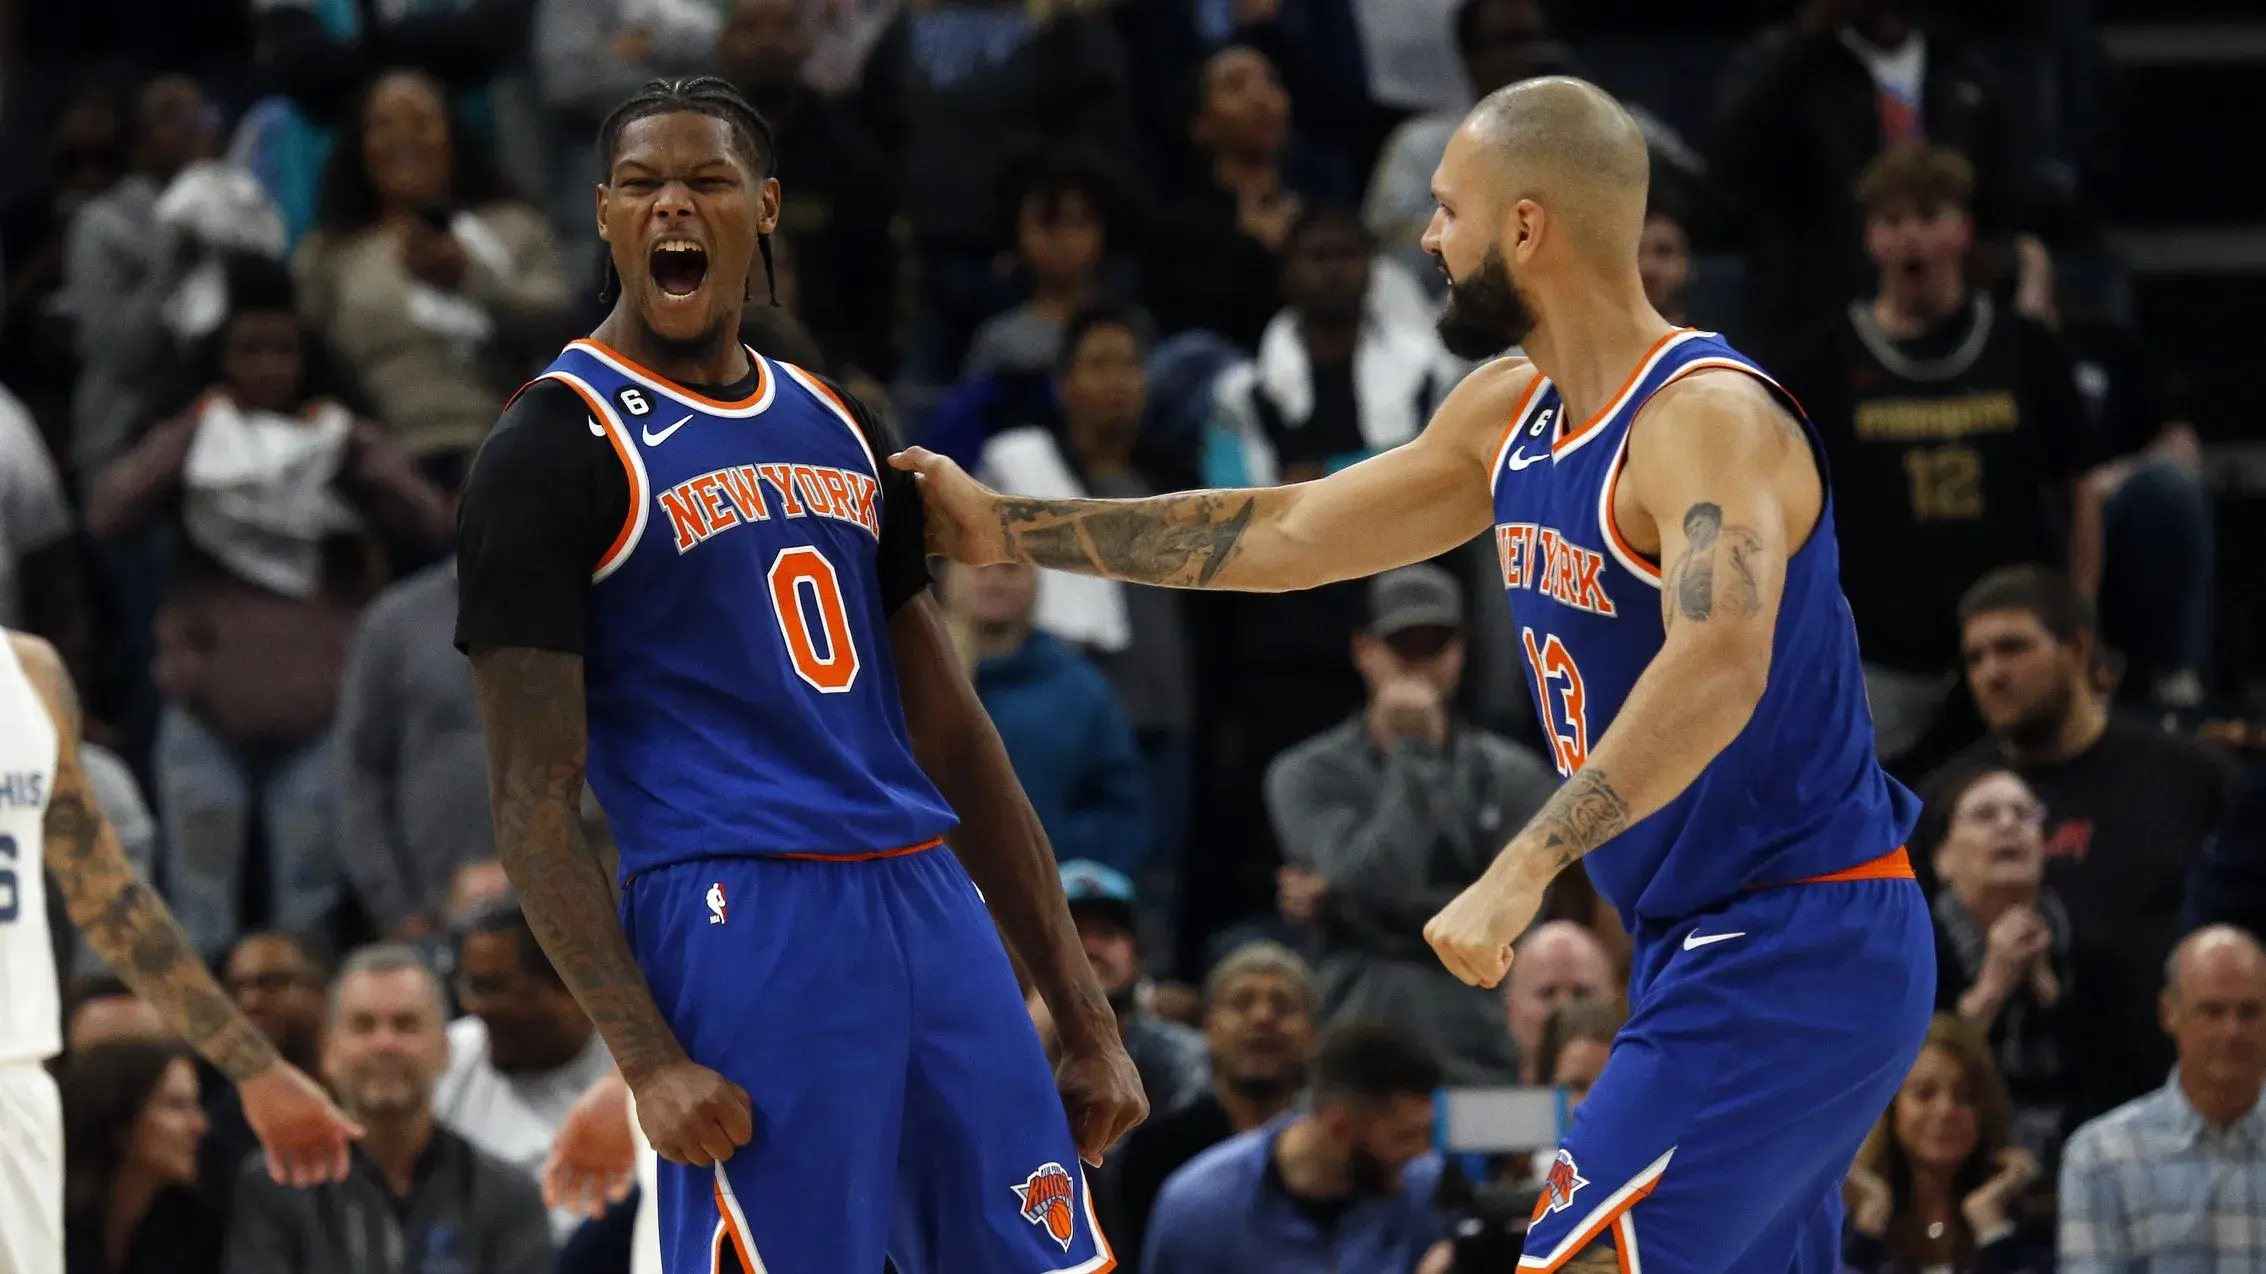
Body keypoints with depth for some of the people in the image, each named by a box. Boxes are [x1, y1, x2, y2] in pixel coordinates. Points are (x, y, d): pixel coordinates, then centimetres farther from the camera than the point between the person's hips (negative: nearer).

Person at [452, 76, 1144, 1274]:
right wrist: (649, 1060, -17)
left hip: (931, 905, 6)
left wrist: (1085, 1017, 15)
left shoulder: (839, 431, 17)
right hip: (742, 922, -6)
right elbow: (534, 802, -7)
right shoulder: (551, 452, -3)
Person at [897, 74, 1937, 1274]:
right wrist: (1010, 528, 20)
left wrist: (1520, 872, -42)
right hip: (1714, 943, 10)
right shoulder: (1510, 412, 9)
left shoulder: (1708, 414, -20)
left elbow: (1717, 670, -36)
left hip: (1791, 949, -10)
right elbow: (1288, 534, 19)